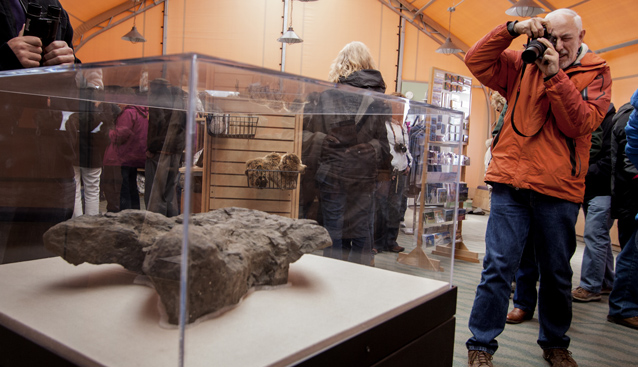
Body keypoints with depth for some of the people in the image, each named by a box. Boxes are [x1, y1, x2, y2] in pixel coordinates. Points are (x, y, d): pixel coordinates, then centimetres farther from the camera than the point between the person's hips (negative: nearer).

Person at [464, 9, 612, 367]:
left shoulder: (596, 73, 8)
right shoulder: (524, 65, 11)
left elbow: (580, 125, -8)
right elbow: (476, 60, 2)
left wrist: (554, 75, -14)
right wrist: (512, 29, -6)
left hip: (559, 190, 1)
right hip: (512, 182, 0)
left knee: (557, 273, 12)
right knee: (498, 266, -4)